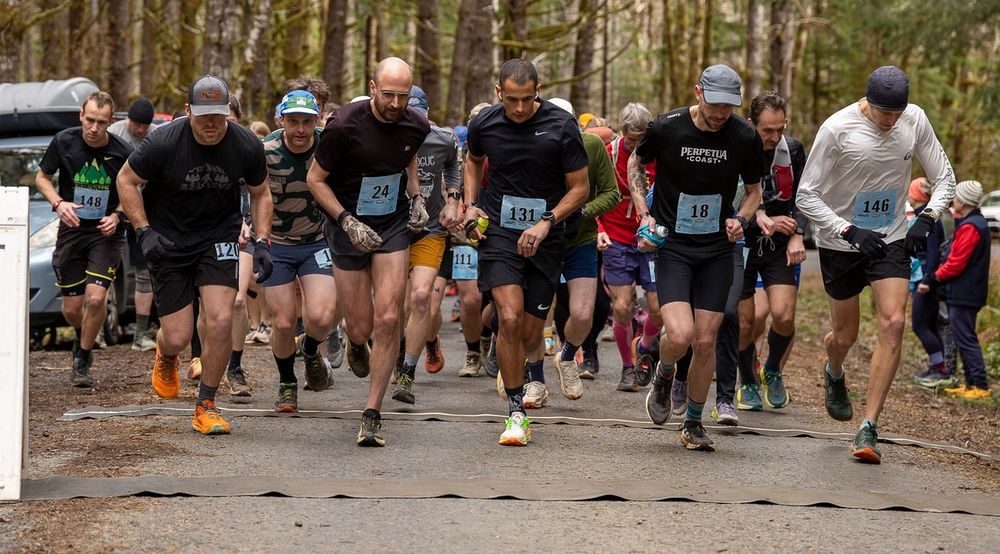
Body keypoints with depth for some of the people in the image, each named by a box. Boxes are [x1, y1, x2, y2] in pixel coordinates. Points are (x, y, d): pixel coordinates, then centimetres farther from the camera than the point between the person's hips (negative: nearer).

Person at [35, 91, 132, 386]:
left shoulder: (124, 153, -12)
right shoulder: (63, 141, -9)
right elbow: (42, 177, 5)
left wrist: (117, 216, -15)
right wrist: (58, 203, -14)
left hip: (107, 232, -2)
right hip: (71, 229, 2)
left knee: (96, 296, -19)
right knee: (71, 308, 4)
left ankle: (82, 360, 2)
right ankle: (83, 339, 40)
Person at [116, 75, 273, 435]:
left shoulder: (247, 146, -12)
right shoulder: (164, 143, -20)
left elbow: (261, 194, 6)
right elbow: (126, 180, -5)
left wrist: (262, 243, -3)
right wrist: (144, 231, -13)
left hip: (218, 237, 1)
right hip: (168, 241, -1)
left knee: (220, 320, -16)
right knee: (178, 337, -4)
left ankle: (206, 407, 2)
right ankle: (165, 356, 37)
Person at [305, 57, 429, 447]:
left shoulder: (416, 126, -6)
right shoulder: (344, 126, -20)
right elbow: (315, 179, -9)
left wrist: (416, 197, 2)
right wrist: (348, 222, -18)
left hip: (393, 224, 2)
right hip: (349, 225, -2)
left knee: (388, 320, -12)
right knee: (360, 328, 0)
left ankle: (372, 415, -2)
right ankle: (356, 345, 42)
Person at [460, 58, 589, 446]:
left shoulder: (562, 126, -10)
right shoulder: (484, 124, -2)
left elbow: (579, 188, -3)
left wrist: (546, 223, -16)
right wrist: (471, 205, 8)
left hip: (545, 238, 0)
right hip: (498, 231, 0)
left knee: (529, 334, 3)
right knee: (509, 319, -19)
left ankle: (535, 365, 43)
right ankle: (516, 414, -8)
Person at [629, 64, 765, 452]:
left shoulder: (746, 138, -6)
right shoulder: (666, 128, -11)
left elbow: (753, 190, 11)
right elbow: (636, 163, 9)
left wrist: (741, 219, -9)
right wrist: (644, 214, -2)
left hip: (717, 249, 2)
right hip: (671, 245, -2)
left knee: (705, 342, 1)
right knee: (680, 336, -18)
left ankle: (693, 422, 21)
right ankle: (664, 375, 17)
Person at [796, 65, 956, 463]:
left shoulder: (915, 121, -8)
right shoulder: (837, 129, -20)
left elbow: (945, 178, 4)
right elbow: (806, 197, -15)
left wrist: (926, 220, -14)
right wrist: (850, 232, -25)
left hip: (892, 240, 2)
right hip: (840, 244, -2)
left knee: (893, 323, -16)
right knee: (845, 335, 9)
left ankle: (868, 428, -13)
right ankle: (833, 373, 49)